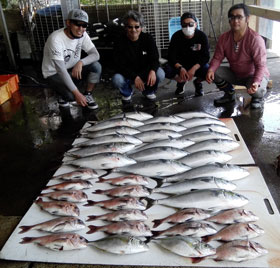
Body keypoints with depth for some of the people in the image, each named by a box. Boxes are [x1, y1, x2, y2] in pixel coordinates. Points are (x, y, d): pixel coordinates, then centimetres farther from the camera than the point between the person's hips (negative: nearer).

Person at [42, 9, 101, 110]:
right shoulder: (56, 39, -30)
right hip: (54, 73, -5)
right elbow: (61, 70, -33)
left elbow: (96, 55, -13)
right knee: (72, 96, -29)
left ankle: (88, 95, 0)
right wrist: (77, 93, -36)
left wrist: (81, 62, -34)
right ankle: (63, 93, 8)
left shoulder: (82, 35, -12)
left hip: (72, 69, 5)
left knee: (96, 66, -19)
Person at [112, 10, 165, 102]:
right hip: (128, 75, -1)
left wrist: (152, 70, -35)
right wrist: (135, 77, -33)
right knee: (116, 79, -34)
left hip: (145, 72, 2)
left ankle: (148, 91, 8)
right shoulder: (120, 42, -13)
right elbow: (120, 65, -19)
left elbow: (154, 58, -10)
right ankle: (127, 93, 6)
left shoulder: (148, 38, -7)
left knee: (160, 74, -27)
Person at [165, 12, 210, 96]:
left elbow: (205, 57, -17)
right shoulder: (176, 36, -13)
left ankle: (197, 83, 8)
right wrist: (180, 68, -37)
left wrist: (194, 68, -34)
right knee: (167, 70, -30)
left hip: (197, 65, 0)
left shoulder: (202, 36, -14)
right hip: (180, 64, 1)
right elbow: (171, 56, -17)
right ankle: (181, 81, 8)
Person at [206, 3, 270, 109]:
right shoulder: (224, 38, -10)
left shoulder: (256, 39, -26)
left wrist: (256, 82, -47)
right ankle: (230, 94, 11)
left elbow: (261, 65, -28)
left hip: (254, 75, -5)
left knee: (256, 91, -36)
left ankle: (258, 98, 6)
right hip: (235, 74, 5)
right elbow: (217, 58, -8)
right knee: (214, 73, -16)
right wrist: (211, 70, -30)